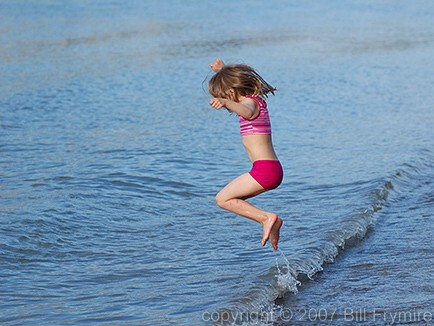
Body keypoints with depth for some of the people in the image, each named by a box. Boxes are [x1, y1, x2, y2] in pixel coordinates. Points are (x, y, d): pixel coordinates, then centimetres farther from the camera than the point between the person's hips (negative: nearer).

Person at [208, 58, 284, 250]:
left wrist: (225, 103, -55)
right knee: (232, 198, 19)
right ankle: (271, 222, 9)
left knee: (223, 199, -5)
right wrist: (222, 72, 40)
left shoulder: (250, 102, -10)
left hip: (264, 168, -10)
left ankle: (266, 218, -13)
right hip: (274, 168, 10)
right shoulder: (257, 99, 19)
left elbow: (247, 112, -39)